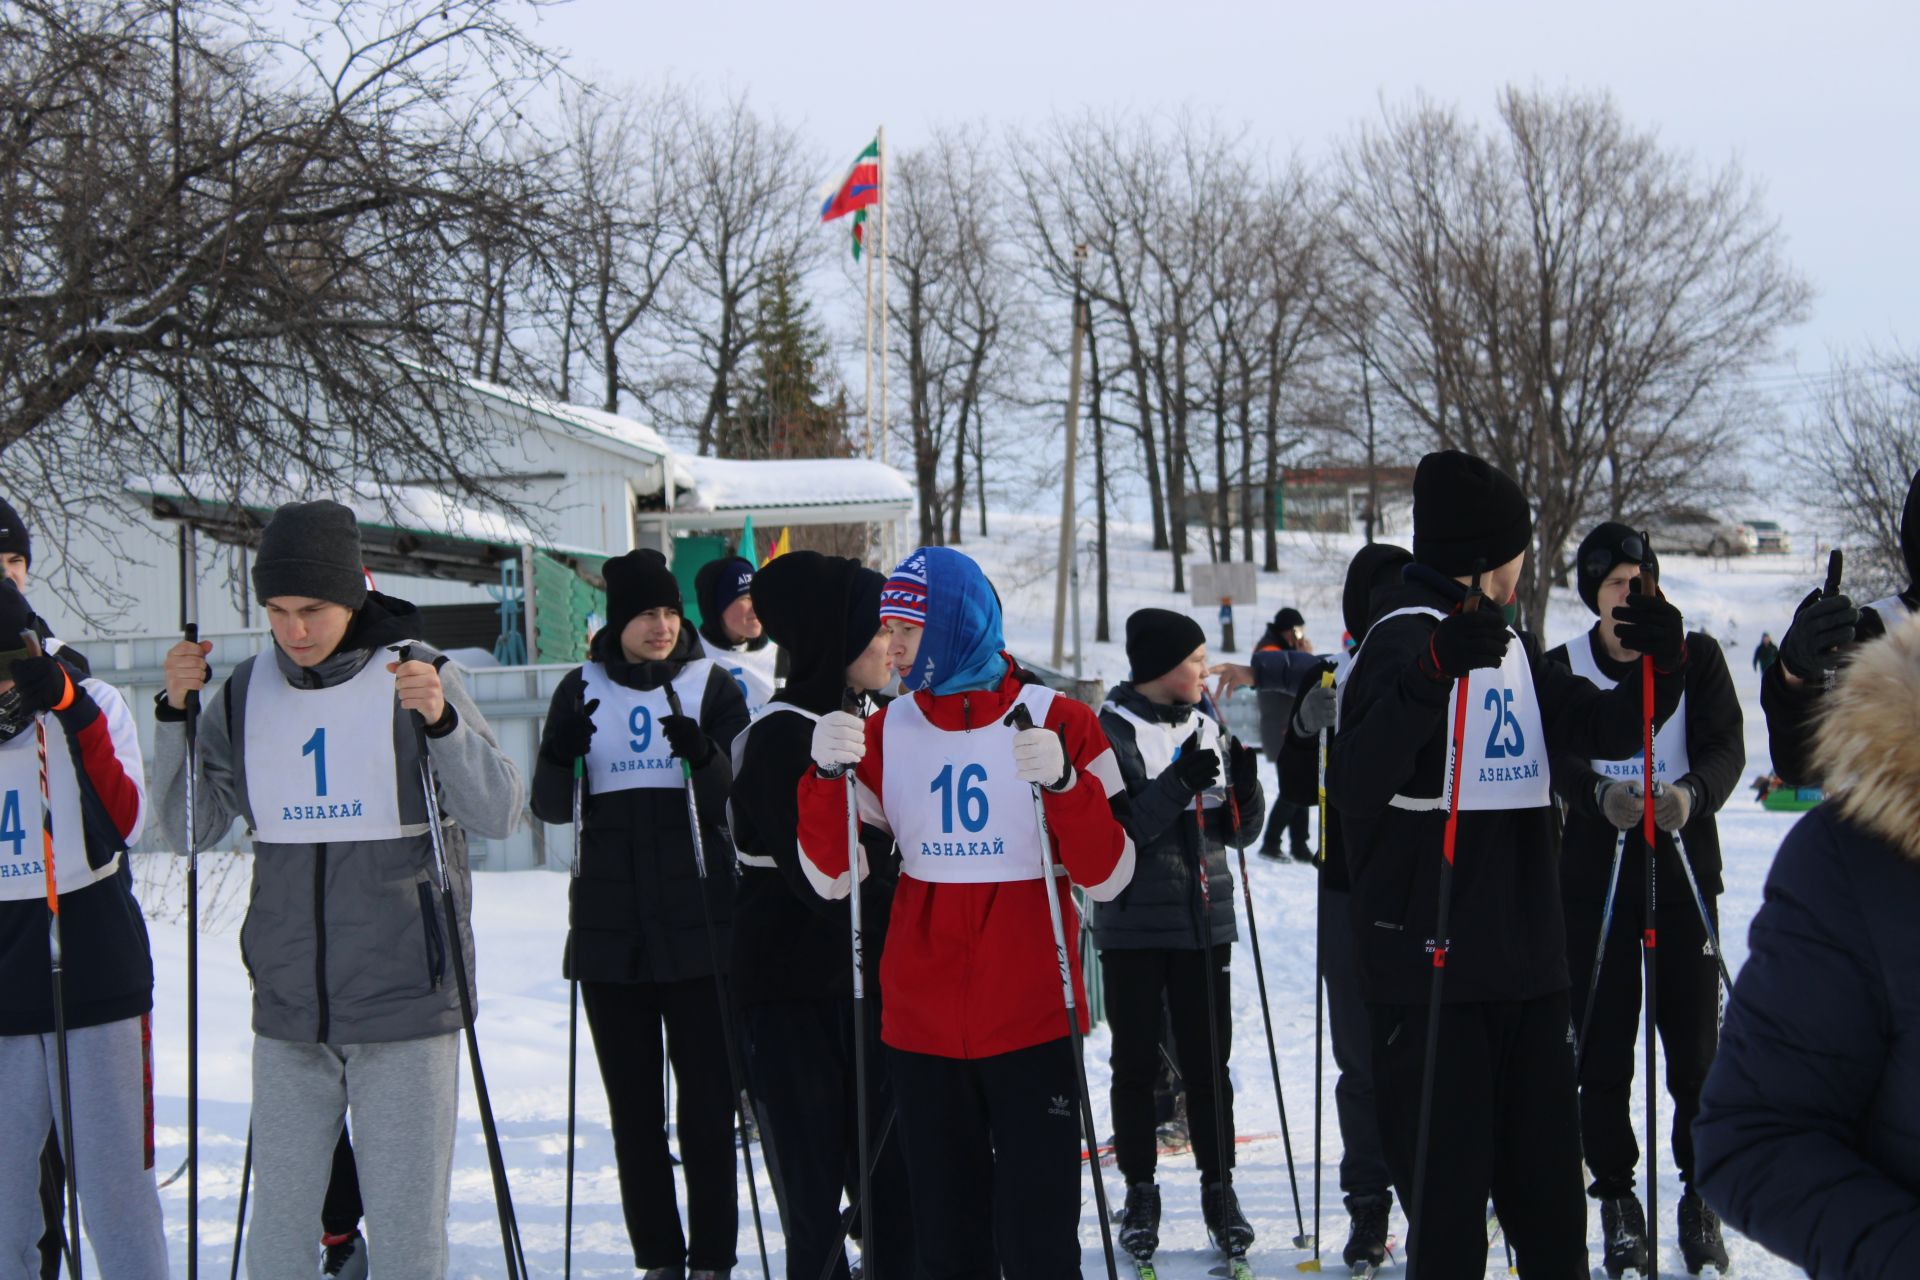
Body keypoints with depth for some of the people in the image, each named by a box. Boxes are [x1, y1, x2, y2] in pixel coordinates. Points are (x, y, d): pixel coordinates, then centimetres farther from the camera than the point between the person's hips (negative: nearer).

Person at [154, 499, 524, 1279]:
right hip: (289, 1009, 4)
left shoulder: (416, 675, -6)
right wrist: (175, 712, -6)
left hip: (403, 1002, -3)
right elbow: (190, 826, 6)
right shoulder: (250, 690, 5)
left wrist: (441, 721, -26)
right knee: (278, 1214, 7)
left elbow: (500, 816, -11)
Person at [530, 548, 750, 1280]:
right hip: (609, 929, 2)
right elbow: (551, 808, 4)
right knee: (633, 1105, 6)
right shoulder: (582, 690, 7)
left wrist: (705, 758, -23)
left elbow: (739, 807, -3)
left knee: (706, 1098, -1)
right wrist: (561, 753, -16)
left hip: (698, 925, -2)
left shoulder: (711, 685, 2)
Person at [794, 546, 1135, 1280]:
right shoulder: (888, 731, 6)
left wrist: (1064, 783, -22)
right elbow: (831, 876, 1)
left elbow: (1107, 875, -7)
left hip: (1030, 1021, -3)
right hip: (921, 1024, 3)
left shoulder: (1056, 721, -4)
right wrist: (827, 774, -13)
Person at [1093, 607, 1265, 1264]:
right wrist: (1178, 785, -24)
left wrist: (1245, 787, -8)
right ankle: (1140, 1192, 13)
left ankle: (1219, 1186, 15)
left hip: (1204, 923, 4)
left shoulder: (1207, 728, 9)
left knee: (1208, 1061, 6)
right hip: (1134, 926, -4)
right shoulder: (1112, 732, -7)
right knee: (1137, 1063, 4)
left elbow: (1240, 833, 12)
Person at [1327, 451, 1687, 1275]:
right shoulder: (1407, 635, -11)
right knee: (1448, 1184, -6)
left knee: (1545, 1178, 14)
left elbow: (1605, 728, 20)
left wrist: (1662, 666, 0)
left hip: (1526, 961, 8)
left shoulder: (1507, 643, 15)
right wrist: (1433, 674, -39)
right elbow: (1355, 784, -25)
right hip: (1428, 960, -8)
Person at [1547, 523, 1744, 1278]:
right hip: (1594, 871, 0)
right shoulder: (1563, 669, 3)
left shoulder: (1696, 656, 3)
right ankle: (1617, 1199, 11)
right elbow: (1557, 756, -10)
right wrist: (1601, 793, -31)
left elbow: (1727, 744, -7)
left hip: (1684, 865, 0)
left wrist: (1693, 790, -29)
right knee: (1603, 1046, 1)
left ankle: (1702, 1197, 12)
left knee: (1695, 1040, -1)